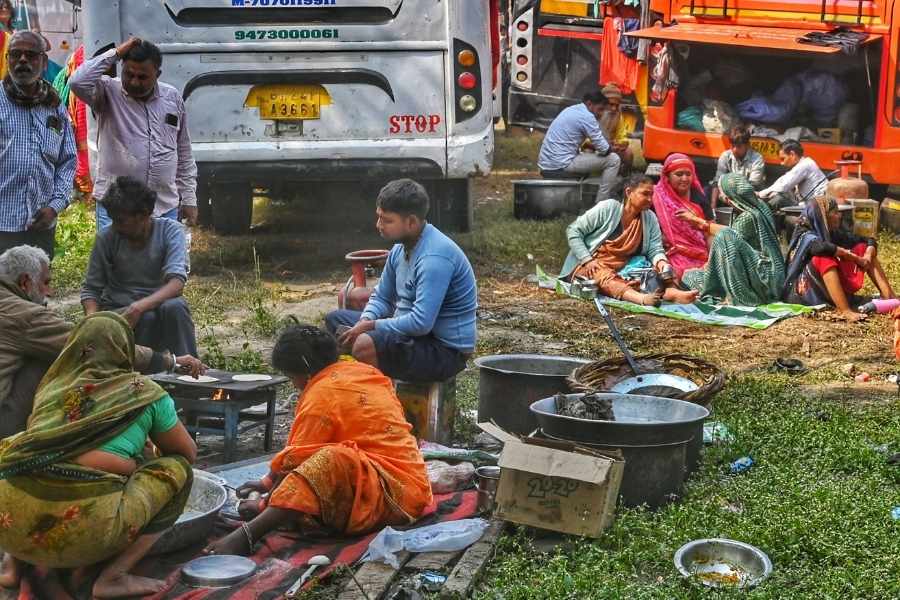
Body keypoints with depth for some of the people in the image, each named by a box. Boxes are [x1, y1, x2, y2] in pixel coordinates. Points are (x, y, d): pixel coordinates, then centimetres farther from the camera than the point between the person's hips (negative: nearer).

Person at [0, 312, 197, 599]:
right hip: (85, 534, -4)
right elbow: (189, 452, 25)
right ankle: (113, 576, 1)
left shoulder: (52, 387, 21)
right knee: (178, 469, 15)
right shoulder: (145, 392, 12)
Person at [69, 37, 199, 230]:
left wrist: (189, 199, 11)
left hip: (165, 208, 4)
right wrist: (115, 54, -17)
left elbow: (184, 154, 14)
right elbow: (77, 82, -25)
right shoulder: (109, 92, -3)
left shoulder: (173, 98, 8)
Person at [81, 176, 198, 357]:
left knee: (174, 307, -34)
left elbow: (176, 283, -23)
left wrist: (139, 307, -37)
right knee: (146, 318, -33)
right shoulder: (106, 239, -6)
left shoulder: (170, 231, -10)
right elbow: (90, 289, 0)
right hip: (116, 311, 0)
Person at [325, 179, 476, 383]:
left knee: (365, 345, -33)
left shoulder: (435, 258, -26)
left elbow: (421, 323, -31)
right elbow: (381, 297, 16)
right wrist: (365, 322, -7)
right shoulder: (401, 248, 5)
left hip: (445, 349, -10)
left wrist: (371, 326, -20)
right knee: (334, 320, 13)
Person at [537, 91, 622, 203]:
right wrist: (612, 148, 11)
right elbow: (604, 149, -12)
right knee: (613, 160, -4)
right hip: (560, 166, -10)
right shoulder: (587, 117, -13)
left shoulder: (572, 110, 16)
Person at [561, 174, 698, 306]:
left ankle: (672, 293, -55)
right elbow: (573, 230, -6)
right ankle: (642, 299, -66)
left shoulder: (650, 218, 7)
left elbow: (655, 249, 3)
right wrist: (587, 260, -16)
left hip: (621, 271, 5)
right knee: (605, 277, -39)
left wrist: (661, 261, -21)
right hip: (589, 267, -5)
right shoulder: (607, 208, -7)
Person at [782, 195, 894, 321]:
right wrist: (857, 259, -29)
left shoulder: (836, 233, 5)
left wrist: (868, 256, -17)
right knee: (823, 258, -34)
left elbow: (870, 241, 6)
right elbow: (823, 247, -39)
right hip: (807, 290, -8)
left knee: (863, 248, 2)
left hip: (835, 288, 8)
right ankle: (845, 310, -46)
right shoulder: (807, 237, -16)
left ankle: (888, 296, -14)